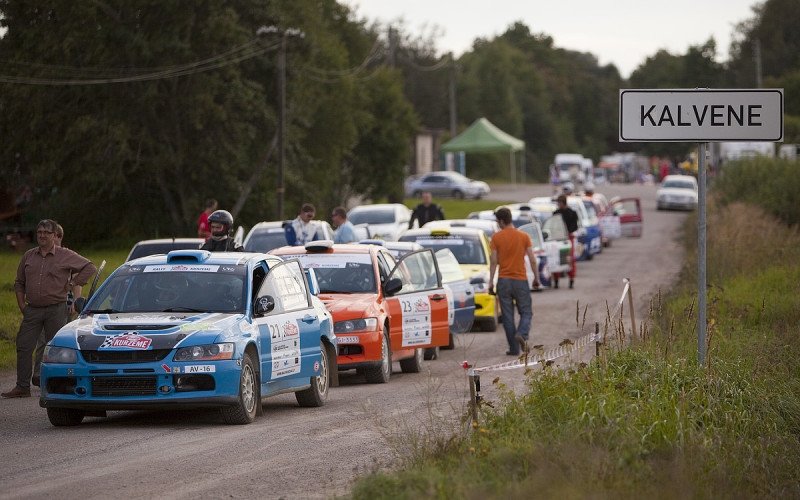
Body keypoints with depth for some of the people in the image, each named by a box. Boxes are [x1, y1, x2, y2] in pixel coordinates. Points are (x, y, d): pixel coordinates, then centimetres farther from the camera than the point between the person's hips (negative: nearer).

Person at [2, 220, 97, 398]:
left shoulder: (65, 256, -1)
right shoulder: (29, 256, 11)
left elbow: (89, 267, 4)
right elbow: (19, 282, 19)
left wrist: (75, 283, -1)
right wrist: (21, 304, 9)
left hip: (56, 310, -4)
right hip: (32, 310, 4)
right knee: (23, 346, -2)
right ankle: (22, 387, 2)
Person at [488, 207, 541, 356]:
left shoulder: (496, 237, -3)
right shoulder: (524, 236, -1)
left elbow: (493, 261, -6)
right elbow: (532, 260, -2)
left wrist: (491, 281, 0)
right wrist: (536, 278, 8)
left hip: (504, 280, 0)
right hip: (521, 280, 0)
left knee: (507, 316, 6)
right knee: (526, 312, 11)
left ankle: (514, 348, 3)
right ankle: (522, 334, -17)